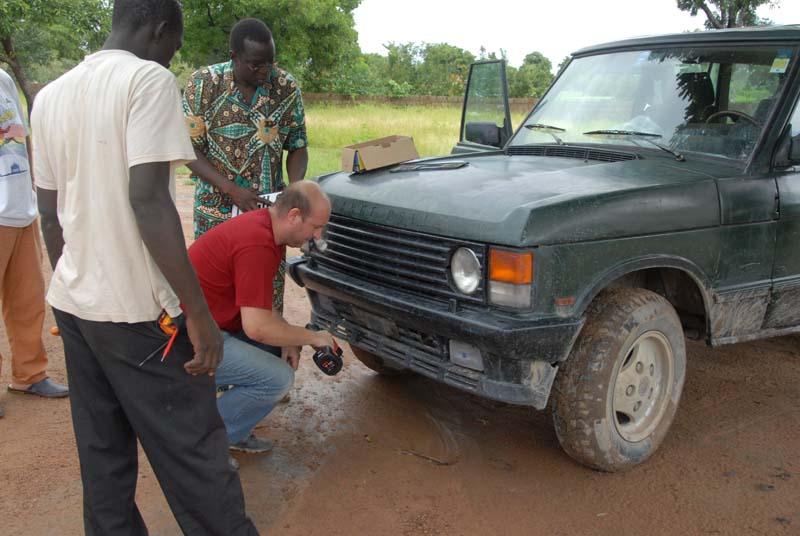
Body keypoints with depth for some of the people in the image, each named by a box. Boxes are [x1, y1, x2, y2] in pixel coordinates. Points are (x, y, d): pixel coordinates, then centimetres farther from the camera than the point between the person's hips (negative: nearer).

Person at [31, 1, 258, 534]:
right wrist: (199, 312, -19)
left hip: (72, 304, 8)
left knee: (103, 458, 16)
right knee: (194, 454, 3)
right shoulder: (148, 79, -11)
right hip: (137, 311, -8)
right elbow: (148, 200, -21)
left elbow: (51, 213, 15)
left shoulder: (51, 95, 11)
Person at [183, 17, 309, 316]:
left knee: (271, 286, 4)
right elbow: (190, 150, -6)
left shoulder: (287, 87, -2)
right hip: (216, 211, -1)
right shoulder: (203, 85, -7)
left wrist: (295, 186, -13)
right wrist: (231, 189, -18)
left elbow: (298, 146, 6)